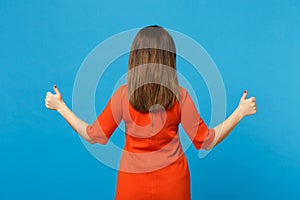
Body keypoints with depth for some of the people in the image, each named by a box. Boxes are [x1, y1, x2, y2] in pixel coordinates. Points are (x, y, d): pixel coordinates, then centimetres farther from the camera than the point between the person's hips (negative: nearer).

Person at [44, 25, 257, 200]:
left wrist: (60, 106, 4)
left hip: (133, 183, 0)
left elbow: (94, 136, -6)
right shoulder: (180, 95, -13)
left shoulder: (123, 94, -14)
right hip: (173, 182, 1)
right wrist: (240, 112, 2)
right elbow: (206, 141, -8)